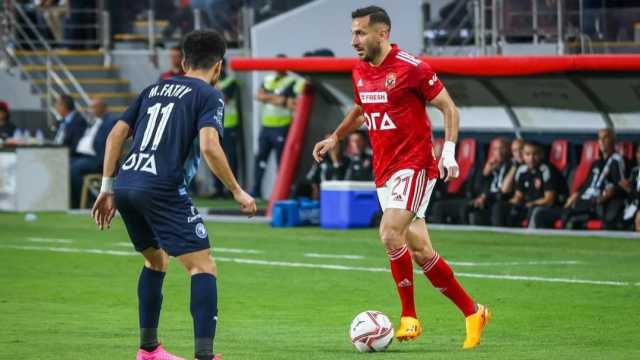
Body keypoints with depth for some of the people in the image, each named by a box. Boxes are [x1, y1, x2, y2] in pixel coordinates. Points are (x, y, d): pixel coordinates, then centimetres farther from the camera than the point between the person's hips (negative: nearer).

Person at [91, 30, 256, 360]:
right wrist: (237, 192, -4)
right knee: (203, 268, -5)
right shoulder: (209, 96, 3)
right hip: (162, 190, -7)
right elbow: (209, 147, -13)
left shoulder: (154, 90, 22)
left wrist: (107, 190, 22)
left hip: (125, 185, 7)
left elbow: (115, 136, 18)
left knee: (156, 260, 28)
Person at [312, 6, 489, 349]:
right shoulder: (360, 73, 10)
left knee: (390, 233, -23)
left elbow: (449, 108, -7)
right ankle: (472, 312, 16)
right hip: (384, 172, 7)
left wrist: (449, 150, -17)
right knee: (420, 251, 5)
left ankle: (409, 316, -11)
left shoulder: (411, 68, -12)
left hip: (414, 166, -7)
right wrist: (335, 138, 22)